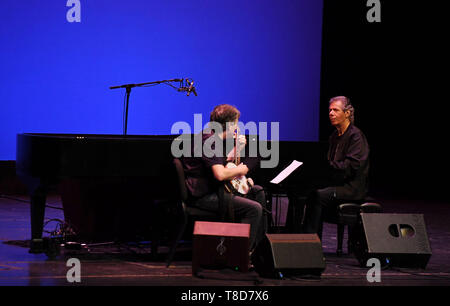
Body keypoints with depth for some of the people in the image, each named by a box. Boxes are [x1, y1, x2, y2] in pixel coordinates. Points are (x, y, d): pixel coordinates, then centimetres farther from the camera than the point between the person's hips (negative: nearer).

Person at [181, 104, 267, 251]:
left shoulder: (213, 138, 11)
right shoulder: (210, 141, -22)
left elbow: (222, 162, 25)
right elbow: (220, 174, -32)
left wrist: (238, 147, 13)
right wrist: (240, 170, -14)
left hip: (213, 188, 11)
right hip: (203, 196, -11)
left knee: (257, 191, 22)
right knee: (255, 209, -20)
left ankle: (259, 242, 28)